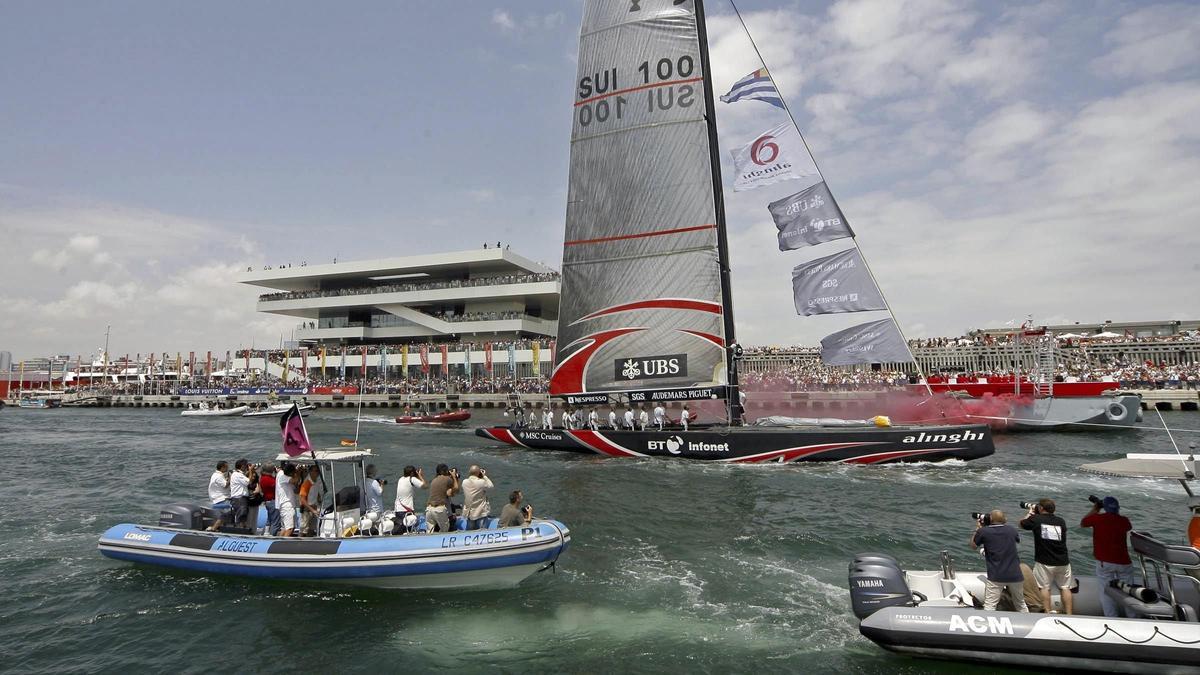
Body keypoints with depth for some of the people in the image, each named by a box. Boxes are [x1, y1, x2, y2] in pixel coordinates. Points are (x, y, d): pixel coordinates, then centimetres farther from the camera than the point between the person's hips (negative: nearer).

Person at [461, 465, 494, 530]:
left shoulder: (464, 482, -8)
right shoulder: (482, 482, -22)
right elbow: (491, 486, -5)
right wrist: (485, 476, 1)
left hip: (469, 512, 5)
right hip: (481, 513, -5)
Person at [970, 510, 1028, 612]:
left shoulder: (983, 531, -7)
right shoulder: (1011, 530, 3)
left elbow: (973, 545, 10)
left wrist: (977, 528, 19)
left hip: (995, 577, -4)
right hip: (1015, 575, 4)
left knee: (989, 606, -4)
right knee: (1021, 604, 24)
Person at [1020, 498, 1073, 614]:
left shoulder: (1036, 519, -6)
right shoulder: (1061, 521, 4)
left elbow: (1021, 524, 12)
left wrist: (1030, 513, 27)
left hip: (1044, 562, -3)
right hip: (1063, 562, 4)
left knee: (1044, 587, 6)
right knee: (1065, 588, 12)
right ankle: (1069, 615, 13)